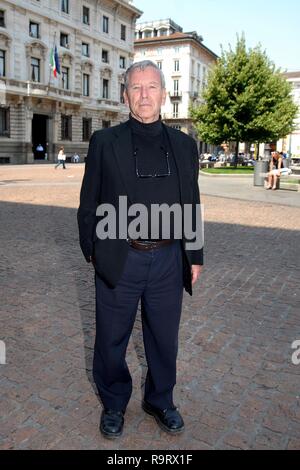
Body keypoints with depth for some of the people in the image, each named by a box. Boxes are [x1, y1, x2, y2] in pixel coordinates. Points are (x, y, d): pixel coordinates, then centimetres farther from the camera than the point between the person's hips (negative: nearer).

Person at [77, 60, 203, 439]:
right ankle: (114, 403, 38)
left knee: (164, 338, 16)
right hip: (119, 261, -1)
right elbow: (89, 202, 3)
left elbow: (191, 205, 9)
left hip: (169, 260, 2)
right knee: (111, 340, 13)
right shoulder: (104, 142, 0)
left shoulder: (184, 145, 6)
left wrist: (195, 256, 9)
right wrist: (91, 249, 2)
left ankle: (160, 400, 41)